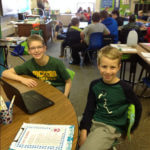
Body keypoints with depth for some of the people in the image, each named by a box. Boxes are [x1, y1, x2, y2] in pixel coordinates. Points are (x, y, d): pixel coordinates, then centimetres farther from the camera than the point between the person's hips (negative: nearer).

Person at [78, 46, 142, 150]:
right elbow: (89, 109, 2)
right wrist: (83, 130, -9)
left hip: (111, 127, -5)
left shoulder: (124, 88, -11)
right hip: (92, 121, 5)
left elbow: (138, 108, 4)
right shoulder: (95, 85, -1)